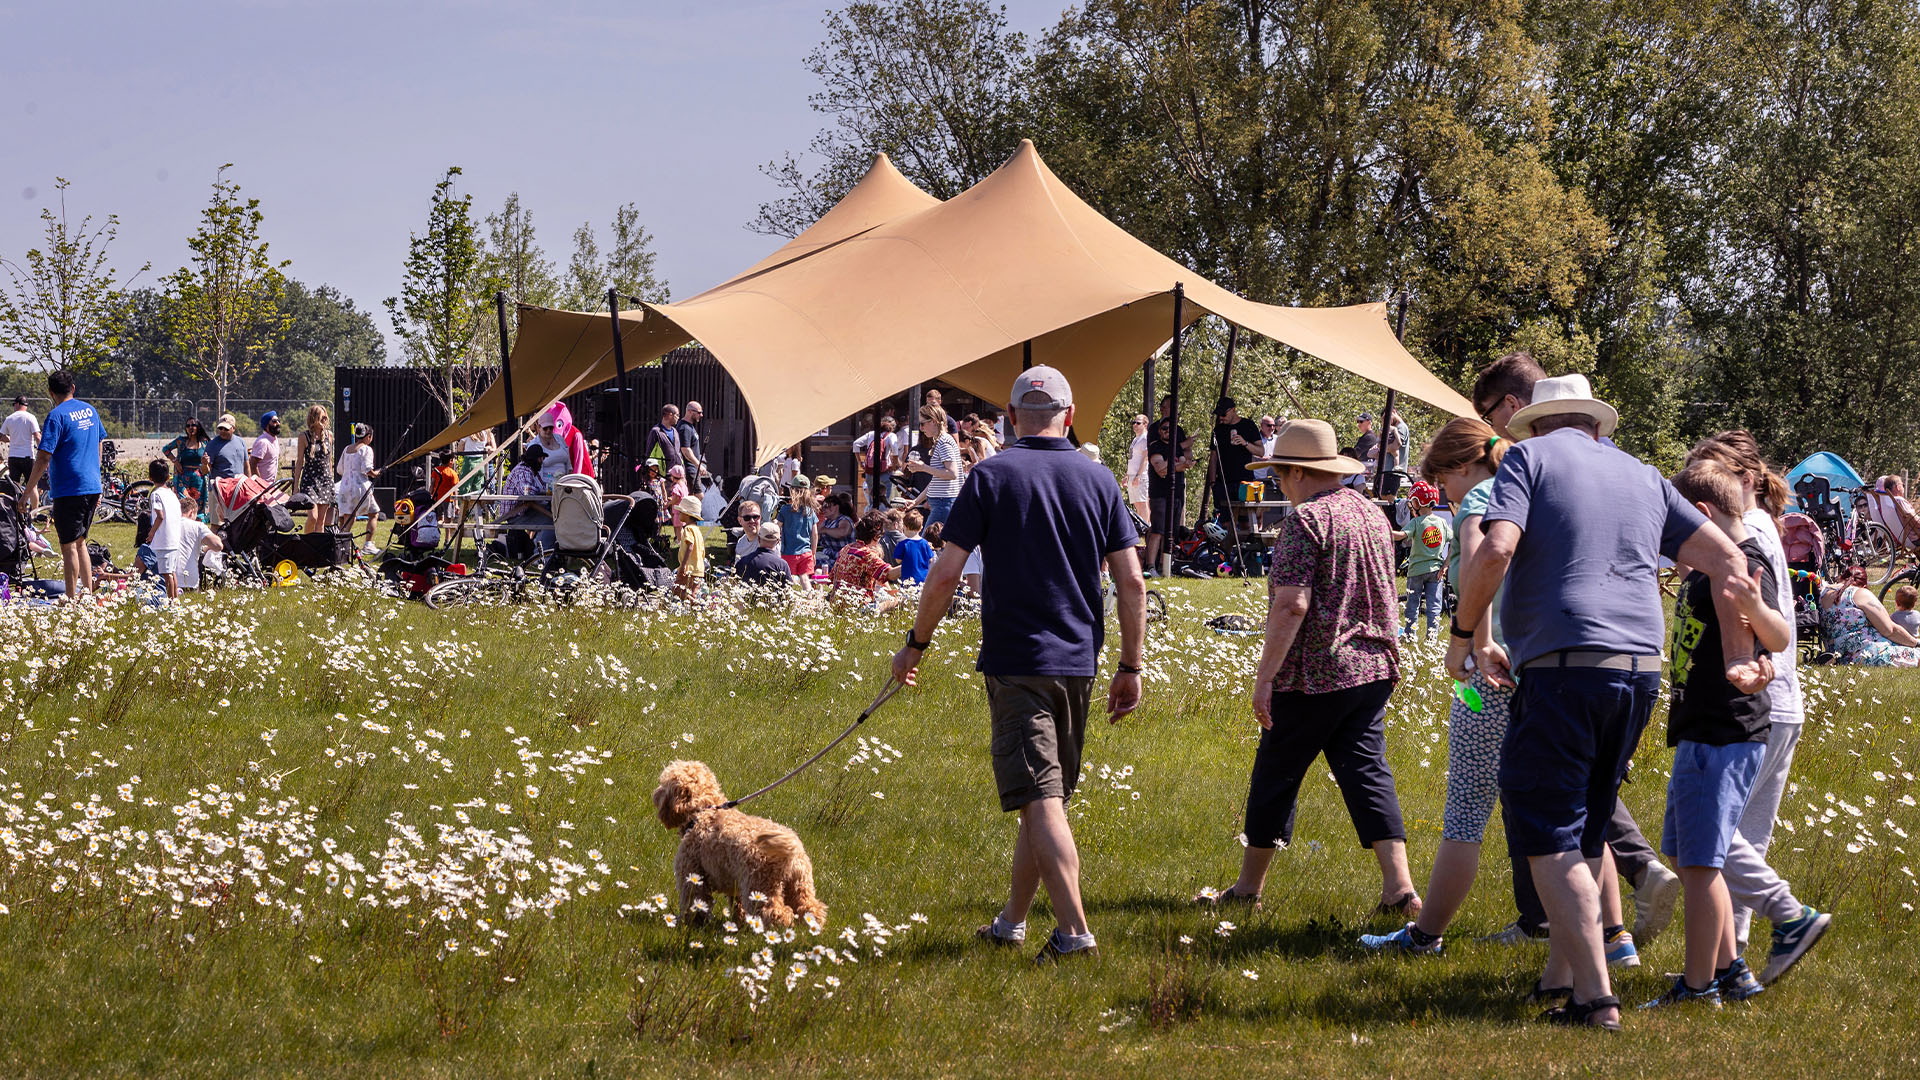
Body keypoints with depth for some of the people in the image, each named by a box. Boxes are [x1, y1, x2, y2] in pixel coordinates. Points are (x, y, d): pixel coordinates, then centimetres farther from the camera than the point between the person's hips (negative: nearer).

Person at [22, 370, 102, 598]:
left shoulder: (57, 416, -13)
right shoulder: (89, 410, 10)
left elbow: (43, 457, -17)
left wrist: (29, 490, -12)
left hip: (68, 490, -7)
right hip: (92, 487, 7)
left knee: (69, 546, -2)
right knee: (79, 541, 18)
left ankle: (72, 599, -2)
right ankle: (89, 594, 18)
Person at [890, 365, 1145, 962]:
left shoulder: (991, 477, -5)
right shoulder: (1099, 481, 5)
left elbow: (945, 575, -8)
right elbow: (1131, 583, 2)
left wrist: (915, 644, 5)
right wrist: (1131, 667, 9)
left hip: (1016, 661, -4)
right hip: (1078, 664, 4)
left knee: (1040, 800, -7)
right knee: (1045, 795, 16)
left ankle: (1075, 932, -16)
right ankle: (1011, 920, 26)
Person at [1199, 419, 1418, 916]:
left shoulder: (1306, 521, -15)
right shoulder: (1371, 514, 10)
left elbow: (1292, 604, -22)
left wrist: (1265, 677, -19)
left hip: (1313, 675, -7)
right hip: (1374, 668, 7)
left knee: (1275, 777, 6)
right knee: (1367, 772, 4)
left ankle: (1249, 885, 17)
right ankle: (1399, 885, -9)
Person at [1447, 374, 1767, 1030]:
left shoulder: (1530, 457, 4)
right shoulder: (1642, 477, 20)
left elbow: (1495, 551, -12)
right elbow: (1728, 560, 14)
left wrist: (1463, 637, 1)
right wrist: (1740, 658, 13)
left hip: (1564, 668, -6)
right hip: (1641, 673, 6)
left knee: (1546, 836, -3)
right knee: (1586, 831, 19)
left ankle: (1595, 996, -10)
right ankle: (1560, 976, 24)